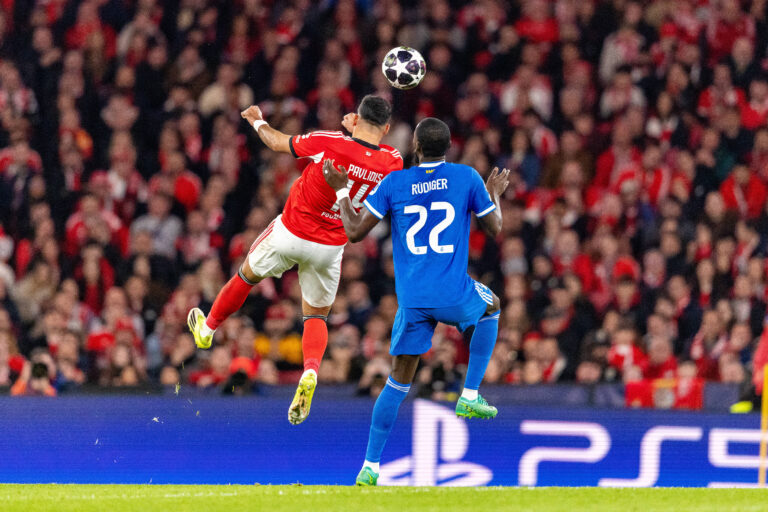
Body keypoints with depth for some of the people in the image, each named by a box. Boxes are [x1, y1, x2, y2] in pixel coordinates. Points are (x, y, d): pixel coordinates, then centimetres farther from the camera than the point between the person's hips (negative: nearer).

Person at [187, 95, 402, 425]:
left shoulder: (330, 143, -20)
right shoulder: (392, 163, -12)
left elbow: (277, 143, -5)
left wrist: (257, 121, 13)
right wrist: (357, 132, 14)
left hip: (290, 233, -2)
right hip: (330, 247, 2)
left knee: (247, 275, 25)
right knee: (316, 316, 17)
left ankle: (207, 329, 45)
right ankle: (311, 371, -12)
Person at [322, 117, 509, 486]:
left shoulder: (393, 184, 0)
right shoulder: (467, 179, -1)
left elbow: (355, 231, 2)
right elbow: (495, 228, 8)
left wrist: (341, 190, 17)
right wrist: (494, 195, 27)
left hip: (412, 300, 1)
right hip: (455, 296, -1)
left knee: (399, 381, 10)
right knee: (491, 307, 34)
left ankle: (370, 466, 3)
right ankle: (470, 396, 25)